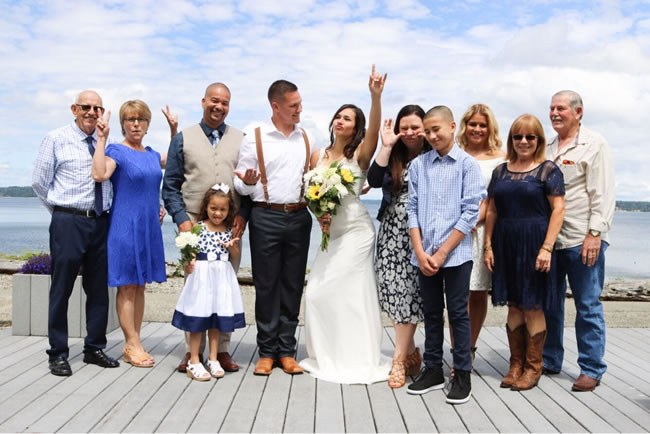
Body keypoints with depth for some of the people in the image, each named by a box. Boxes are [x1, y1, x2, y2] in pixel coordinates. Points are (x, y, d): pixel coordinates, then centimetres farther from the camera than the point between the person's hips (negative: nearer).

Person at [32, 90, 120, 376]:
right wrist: (62, 210, 6)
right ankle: (58, 354, 13)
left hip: (100, 222, 4)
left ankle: (94, 348, 22)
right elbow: (39, 182, 2)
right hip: (68, 222, -4)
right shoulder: (56, 139, -1)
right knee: (62, 288, 2)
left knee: (99, 288, 10)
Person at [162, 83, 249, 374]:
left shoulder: (241, 140, 10)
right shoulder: (183, 138, 8)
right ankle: (192, 350, 13)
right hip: (194, 223, -1)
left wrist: (243, 215, -4)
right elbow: (170, 185, 5)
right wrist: (181, 219, -6)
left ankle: (222, 349, 15)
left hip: (231, 226, 1)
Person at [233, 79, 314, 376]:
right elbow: (241, 185, 1)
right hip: (266, 218, -3)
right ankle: (267, 351, 13)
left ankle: (287, 351, 15)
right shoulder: (255, 137, 0)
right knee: (266, 285, 2)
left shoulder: (305, 138, 11)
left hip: (299, 217, 3)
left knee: (293, 285, 6)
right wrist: (247, 183, -21)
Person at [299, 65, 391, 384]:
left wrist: (375, 97, -38)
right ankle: (328, 357, 23)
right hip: (330, 232, 5)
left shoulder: (360, 153, -5)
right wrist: (319, 214, -7)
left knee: (348, 293, -5)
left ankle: (356, 359, 12)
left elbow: (374, 130, -24)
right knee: (318, 292, 6)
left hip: (355, 230, -5)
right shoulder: (318, 155, 9)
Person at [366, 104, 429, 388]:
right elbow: (374, 181, -9)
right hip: (391, 233, 4)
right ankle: (411, 351, 23)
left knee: (408, 292, -3)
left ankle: (400, 359, 6)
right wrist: (386, 146, -10)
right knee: (394, 291, 6)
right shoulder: (392, 157, 8)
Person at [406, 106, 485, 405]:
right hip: (424, 254, 3)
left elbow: (471, 212, -7)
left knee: (458, 313, 4)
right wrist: (420, 252, -5)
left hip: (455, 253, -3)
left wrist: (442, 252, -10)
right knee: (431, 313, 12)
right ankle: (432, 369, 23)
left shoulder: (467, 164, -3)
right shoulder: (418, 165, 6)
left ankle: (462, 374, 15)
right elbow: (412, 210, 5)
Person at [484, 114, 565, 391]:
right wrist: (488, 245, 5)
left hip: (534, 244, -4)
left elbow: (558, 209, -8)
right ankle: (516, 364, 19)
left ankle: (533, 367, 14)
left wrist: (547, 248, -16)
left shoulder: (548, 170, -2)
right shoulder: (501, 171, 11)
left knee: (533, 307, 2)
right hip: (505, 245, 4)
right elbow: (492, 211, 12)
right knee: (513, 306, 9)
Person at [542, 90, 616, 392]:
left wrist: (594, 234, -17)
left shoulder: (594, 145, -2)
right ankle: (549, 361, 24)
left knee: (588, 305, 1)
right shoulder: (548, 150, 16)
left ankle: (591, 369, 11)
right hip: (549, 239, 6)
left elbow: (603, 194, -9)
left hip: (582, 240, -6)